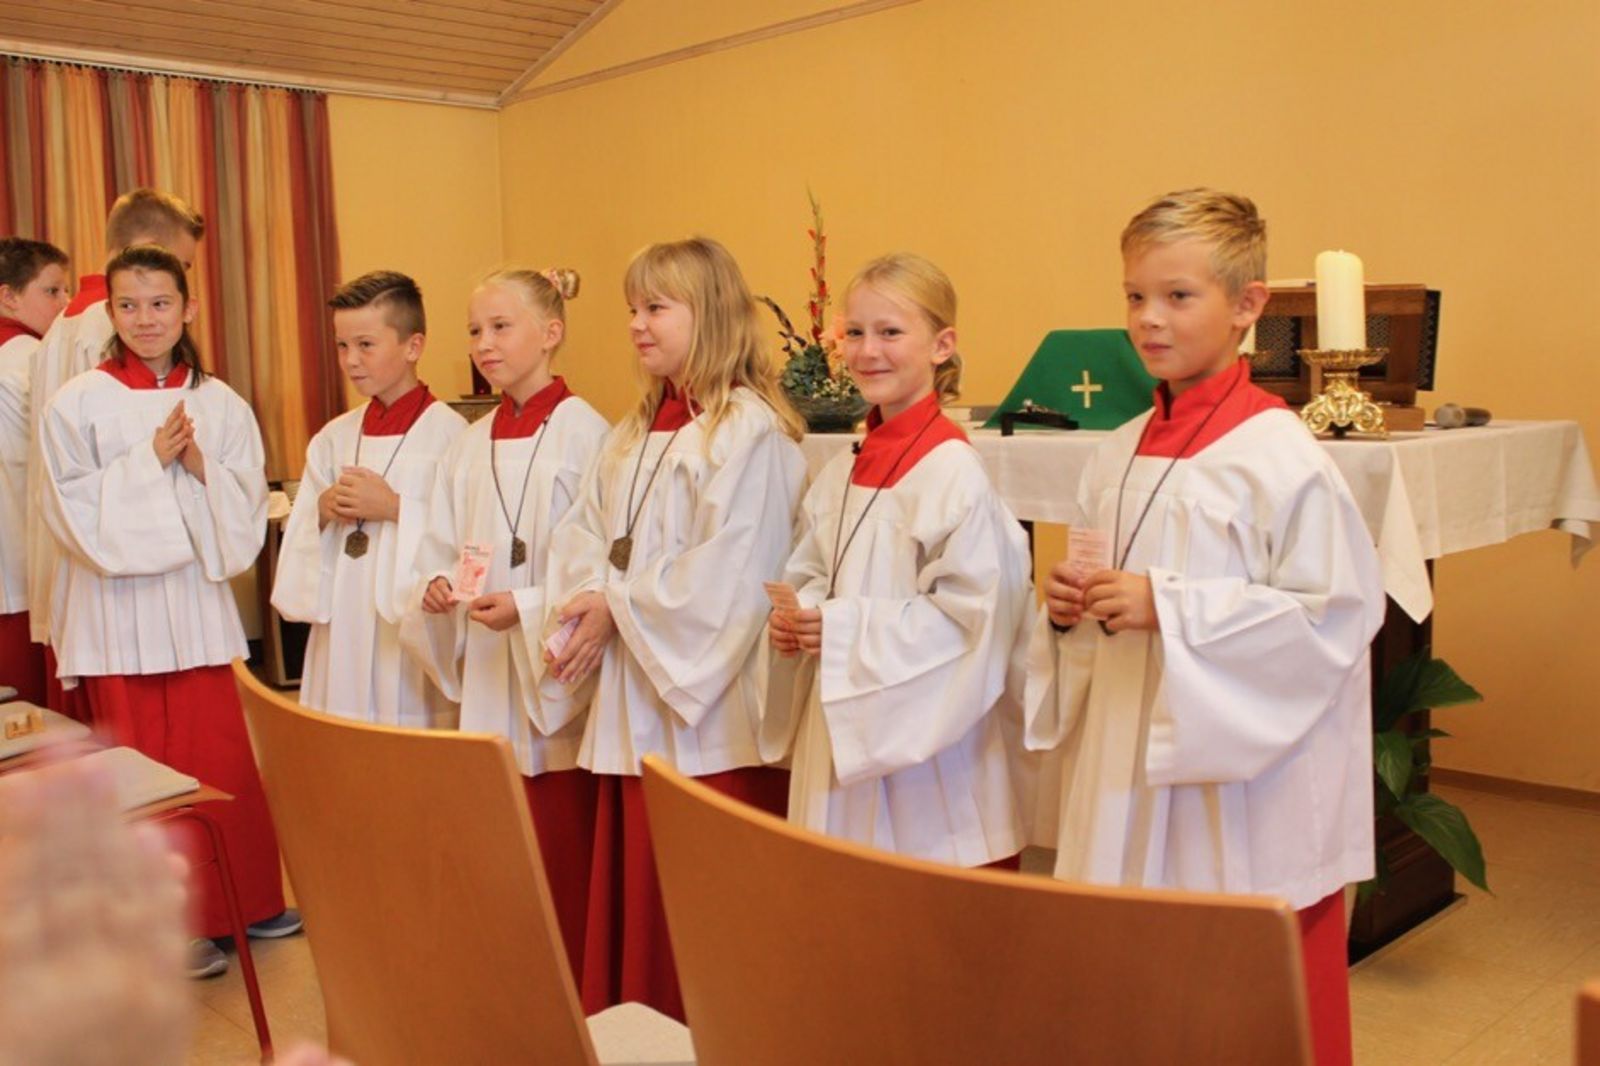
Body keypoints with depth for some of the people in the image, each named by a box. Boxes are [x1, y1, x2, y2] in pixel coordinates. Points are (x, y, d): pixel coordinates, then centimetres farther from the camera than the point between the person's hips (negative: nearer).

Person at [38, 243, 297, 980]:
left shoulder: (221, 404, 5)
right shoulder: (79, 402, -4)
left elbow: (247, 507, 2)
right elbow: (75, 511, -10)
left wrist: (199, 464, -14)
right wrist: (151, 460, -15)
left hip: (198, 605, 2)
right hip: (117, 610, -2)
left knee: (222, 762, 6)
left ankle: (241, 900, 24)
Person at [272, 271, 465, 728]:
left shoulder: (447, 432, -7)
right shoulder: (333, 437, 11)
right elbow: (298, 542, 14)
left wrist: (396, 508, -17)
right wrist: (322, 513, -5)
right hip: (344, 631, 5)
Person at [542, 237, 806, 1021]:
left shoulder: (749, 431, -12)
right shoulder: (636, 430, 15)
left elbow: (727, 575, -20)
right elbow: (582, 531, 13)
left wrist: (618, 606, -13)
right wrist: (589, 596, -7)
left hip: (707, 703, -8)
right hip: (633, 698, 8)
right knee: (633, 885, 14)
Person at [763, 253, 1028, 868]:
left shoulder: (954, 473, -15)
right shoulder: (840, 474, 8)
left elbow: (971, 617, -19)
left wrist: (847, 628, -20)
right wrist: (796, 618, -2)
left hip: (923, 748, -7)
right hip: (838, 737, 7)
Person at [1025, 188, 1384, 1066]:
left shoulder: (1280, 458, -13)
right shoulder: (1117, 458, 8)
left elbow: (1339, 612, -18)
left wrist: (1169, 607, -21)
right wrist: (1068, 606, -4)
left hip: (1247, 799, -6)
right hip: (1127, 779, 6)